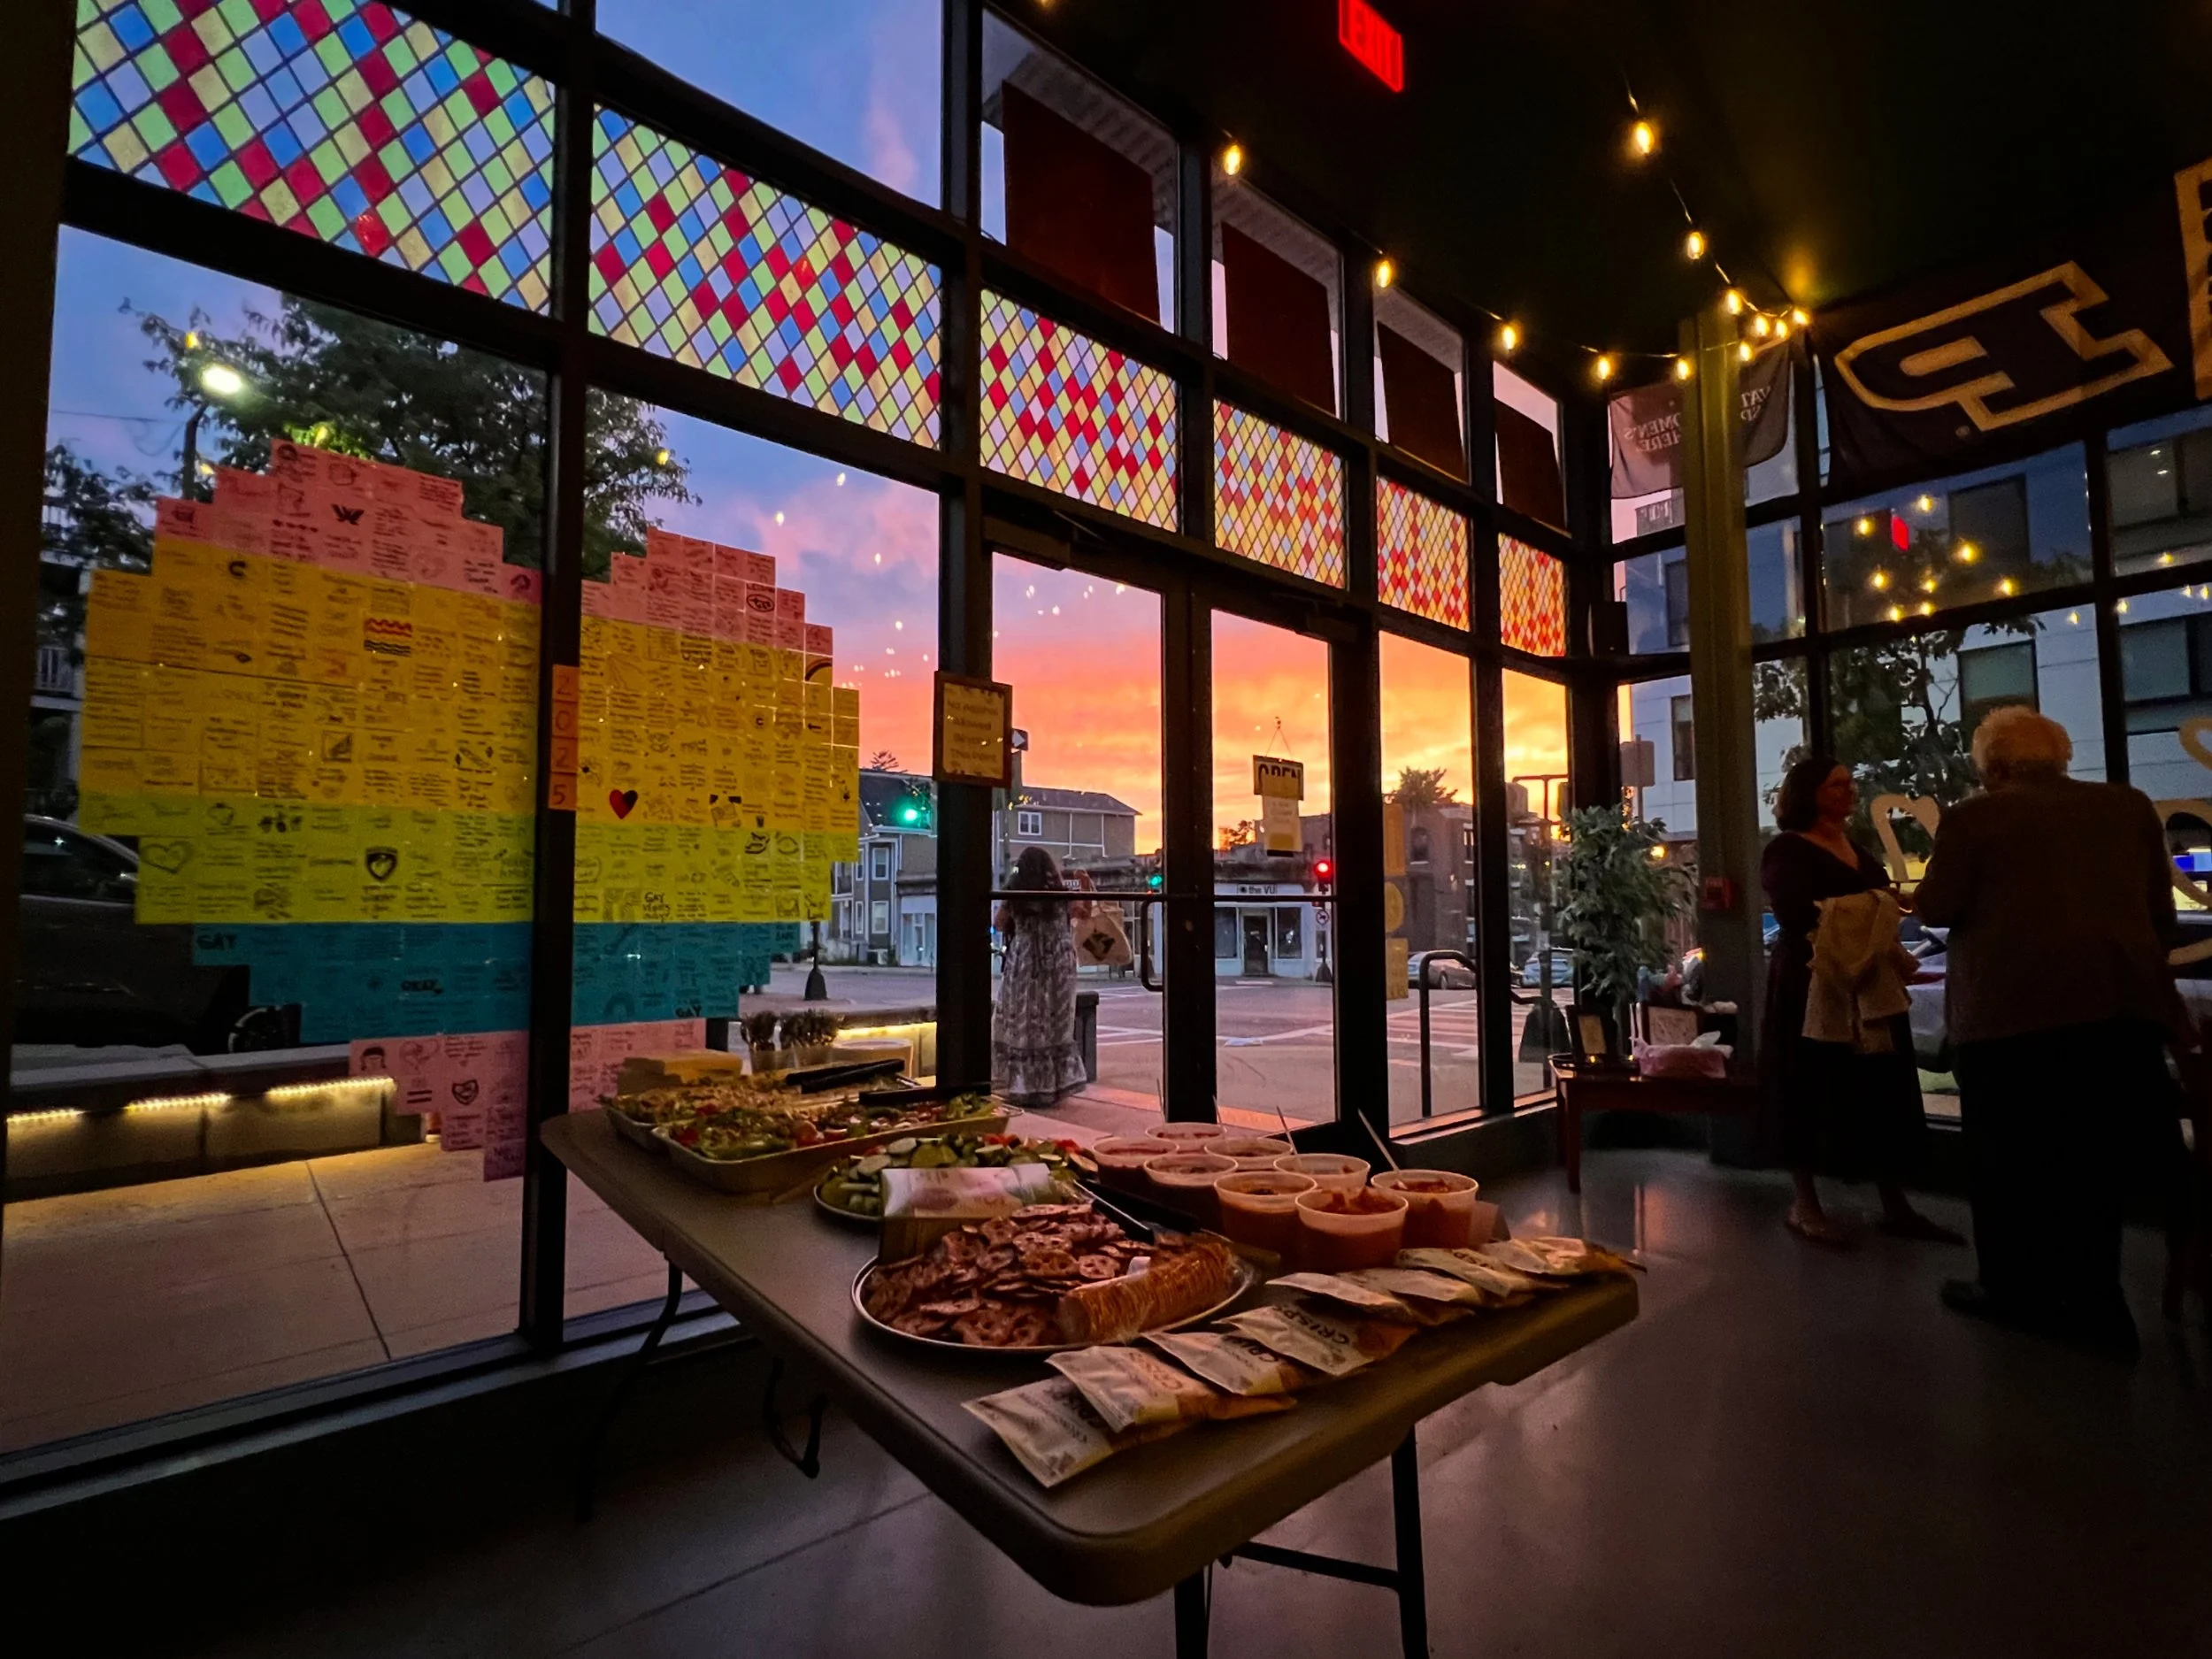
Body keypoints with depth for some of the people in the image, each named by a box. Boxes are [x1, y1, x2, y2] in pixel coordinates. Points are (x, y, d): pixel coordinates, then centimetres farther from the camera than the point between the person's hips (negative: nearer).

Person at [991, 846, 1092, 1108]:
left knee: (1021, 1026, 8)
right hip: (1058, 970, 2)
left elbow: (997, 924, 8)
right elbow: (1085, 914, 12)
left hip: (1024, 969, -2)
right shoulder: (1062, 895, -3)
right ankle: (1055, 1083, 15)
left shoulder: (1014, 897, -5)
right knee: (1056, 1026, 12)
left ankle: (1024, 1086, 8)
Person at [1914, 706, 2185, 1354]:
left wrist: (1950, 860, 14)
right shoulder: (2129, 806, 11)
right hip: (2123, 999, 5)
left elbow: (1936, 909, -5)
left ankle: (2017, 1290, 16)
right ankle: (2092, 1301, 17)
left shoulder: (1976, 817, -4)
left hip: (2012, 1008, -5)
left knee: (2009, 1155, 7)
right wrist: (2140, 970, 26)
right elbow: (2161, 909, 14)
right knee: (2096, 1156, 12)